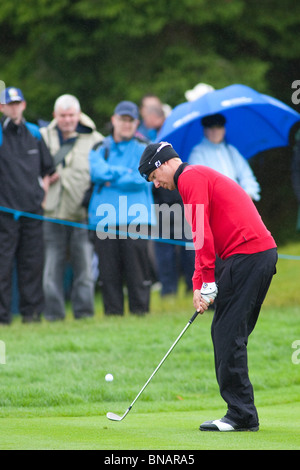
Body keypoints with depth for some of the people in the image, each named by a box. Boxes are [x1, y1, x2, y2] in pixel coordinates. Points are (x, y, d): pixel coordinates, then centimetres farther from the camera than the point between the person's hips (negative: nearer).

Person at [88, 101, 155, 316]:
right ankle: (113, 312, 5)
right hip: (105, 218, 2)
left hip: (135, 218, -2)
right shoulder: (100, 149, 17)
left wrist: (111, 181, -1)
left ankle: (140, 310, 0)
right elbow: (97, 172, -2)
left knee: (137, 271, -6)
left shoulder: (143, 150, 11)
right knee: (109, 272, 0)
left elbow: (141, 180, -4)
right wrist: (125, 173, -5)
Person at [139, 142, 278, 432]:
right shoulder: (202, 177, 27)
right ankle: (242, 415, 10)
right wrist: (198, 285, 17)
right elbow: (203, 239, 27)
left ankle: (241, 415, -10)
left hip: (245, 253, -10)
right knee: (228, 335, 11)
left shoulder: (191, 178, -5)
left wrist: (208, 283, -11)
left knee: (227, 335, -8)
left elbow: (203, 234, -13)